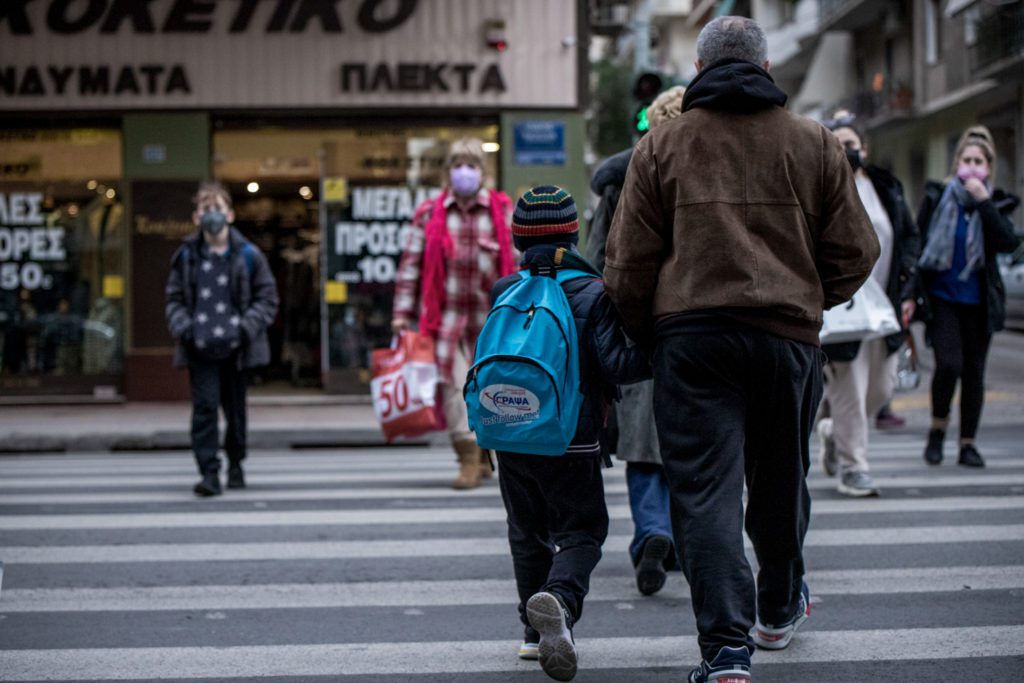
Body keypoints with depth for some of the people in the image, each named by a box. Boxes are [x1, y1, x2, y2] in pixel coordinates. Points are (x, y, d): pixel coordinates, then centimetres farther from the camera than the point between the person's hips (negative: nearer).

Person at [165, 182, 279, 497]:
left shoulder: (247, 255, 0)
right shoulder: (186, 256, 4)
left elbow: (267, 298, 4)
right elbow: (174, 298, 12)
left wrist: (247, 326, -9)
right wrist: (183, 327, -5)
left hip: (235, 347, 0)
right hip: (199, 348, 0)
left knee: (235, 408, 11)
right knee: (205, 406, -11)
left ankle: (235, 465, 30)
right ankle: (209, 473, -10)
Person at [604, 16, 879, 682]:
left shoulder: (660, 146, 4)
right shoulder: (817, 144, 8)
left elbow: (629, 265, 2)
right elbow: (855, 252, 8)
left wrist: (642, 334, 16)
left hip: (691, 335, -2)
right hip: (790, 336, 2)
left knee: (705, 489, -2)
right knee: (780, 480, 19)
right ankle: (779, 610, 40)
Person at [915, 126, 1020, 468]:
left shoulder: (996, 203, 2)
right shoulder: (938, 196, 0)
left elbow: (1008, 243, -15)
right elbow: (917, 241, 5)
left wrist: (984, 202, -20)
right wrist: (912, 290, 3)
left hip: (978, 301, 2)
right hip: (941, 298, -2)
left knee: (974, 370, 4)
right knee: (949, 363, -16)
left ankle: (968, 442, 15)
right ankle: (938, 427, 7)